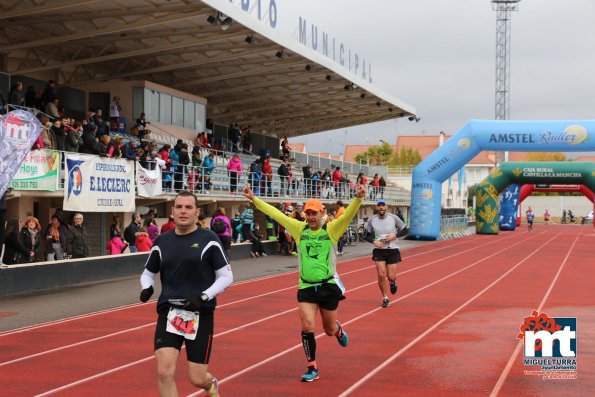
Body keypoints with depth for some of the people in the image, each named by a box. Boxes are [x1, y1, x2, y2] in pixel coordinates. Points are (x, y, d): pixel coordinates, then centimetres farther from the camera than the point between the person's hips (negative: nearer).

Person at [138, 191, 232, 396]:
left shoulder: (208, 239, -3)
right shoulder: (162, 241, 7)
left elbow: (226, 276, -1)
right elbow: (148, 273, 19)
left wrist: (204, 297, -15)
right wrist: (147, 288, -3)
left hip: (200, 315, -2)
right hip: (169, 312, 2)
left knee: (197, 379, 3)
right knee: (164, 372, -14)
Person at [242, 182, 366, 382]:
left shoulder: (331, 229, -7)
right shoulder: (299, 229, 1)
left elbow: (348, 215, -22)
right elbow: (276, 213, 2)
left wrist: (358, 198, -39)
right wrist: (254, 199, 1)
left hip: (328, 286, -1)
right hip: (306, 287, 2)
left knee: (329, 330, 12)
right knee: (307, 326, -11)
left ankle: (339, 330, 51)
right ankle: (312, 368, 4)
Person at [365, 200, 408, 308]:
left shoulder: (393, 218, -8)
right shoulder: (372, 220, -4)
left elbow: (404, 230, 0)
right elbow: (367, 235, 8)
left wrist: (394, 236, -16)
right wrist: (374, 241, -12)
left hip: (393, 250, -1)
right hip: (379, 250, 1)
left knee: (391, 276, -1)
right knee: (381, 275, -8)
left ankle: (393, 282, 39)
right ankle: (385, 298, 11)